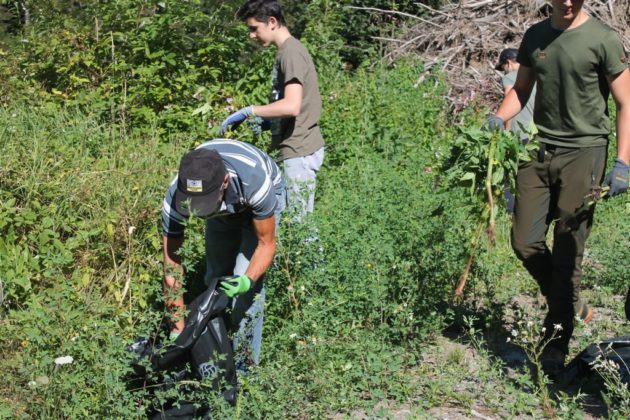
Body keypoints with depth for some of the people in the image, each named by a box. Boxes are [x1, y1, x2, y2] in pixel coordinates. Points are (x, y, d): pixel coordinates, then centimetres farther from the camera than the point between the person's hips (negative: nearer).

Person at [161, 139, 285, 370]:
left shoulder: (254, 181, -46)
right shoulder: (175, 198, -37)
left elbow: (266, 243, -29)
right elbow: (172, 271, -29)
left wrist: (247, 280, -47)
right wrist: (178, 329, -28)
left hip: (258, 200, -3)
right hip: (225, 208, 3)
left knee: (244, 278, -16)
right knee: (215, 277, 5)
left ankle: (244, 364, -6)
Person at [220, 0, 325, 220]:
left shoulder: (290, 52, -15)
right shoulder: (287, 51, 16)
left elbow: (291, 106, -26)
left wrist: (249, 111, -17)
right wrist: (264, 121, 12)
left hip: (299, 152, -10)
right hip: (297, 150, 10)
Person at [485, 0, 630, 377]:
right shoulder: (535, 36, 11)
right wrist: (500, 117, 1)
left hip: (584, 151, -5)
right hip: (541, 149, 6)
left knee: (568, 250, -6)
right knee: (525, 243, 4)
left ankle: (558, 341, 4)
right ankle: (572, 305, 28)